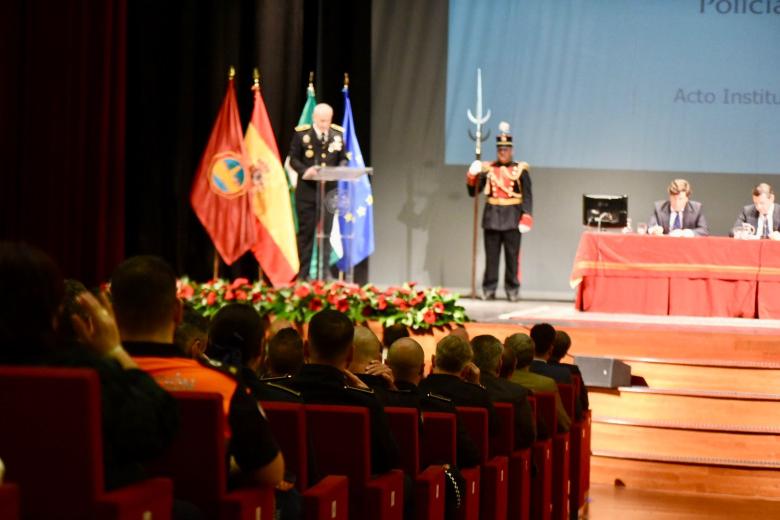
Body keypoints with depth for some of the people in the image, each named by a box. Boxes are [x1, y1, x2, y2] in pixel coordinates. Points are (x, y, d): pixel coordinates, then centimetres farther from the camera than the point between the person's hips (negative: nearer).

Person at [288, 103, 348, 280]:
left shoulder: (338, 133, 4)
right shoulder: (301, 133, -3)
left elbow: (343, 158, 9)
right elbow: (293, 159, -1)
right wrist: (304, 171, -20)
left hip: (329, 189, 2)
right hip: (307, 189, -2)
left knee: (326, 232, 5)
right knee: (306, 231, 3)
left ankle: (324, 272, 11)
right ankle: (302, 274, 10)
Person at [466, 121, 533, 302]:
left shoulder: (520, 170, 2)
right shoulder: (488, 169, 8)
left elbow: (527, 196, -2)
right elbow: (473, 191, 7)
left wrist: (527, 217, -13)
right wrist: (472, 175, -12)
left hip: (513, 218, -2)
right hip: (492, 217, 2)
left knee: (512, 256, 0)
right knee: (491, 256, 3)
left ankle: (513, 290, 6)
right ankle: (489, 290, 7)